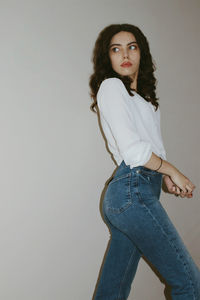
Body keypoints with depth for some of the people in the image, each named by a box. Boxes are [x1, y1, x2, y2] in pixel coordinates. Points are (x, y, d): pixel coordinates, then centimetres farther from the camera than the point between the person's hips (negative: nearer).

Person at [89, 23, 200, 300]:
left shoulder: (142, 97, 24)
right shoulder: (111, 86, -3)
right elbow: (131, 149, -12)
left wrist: (165, 177, 6)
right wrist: (172, 170, -1)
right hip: (134, 190, -8)